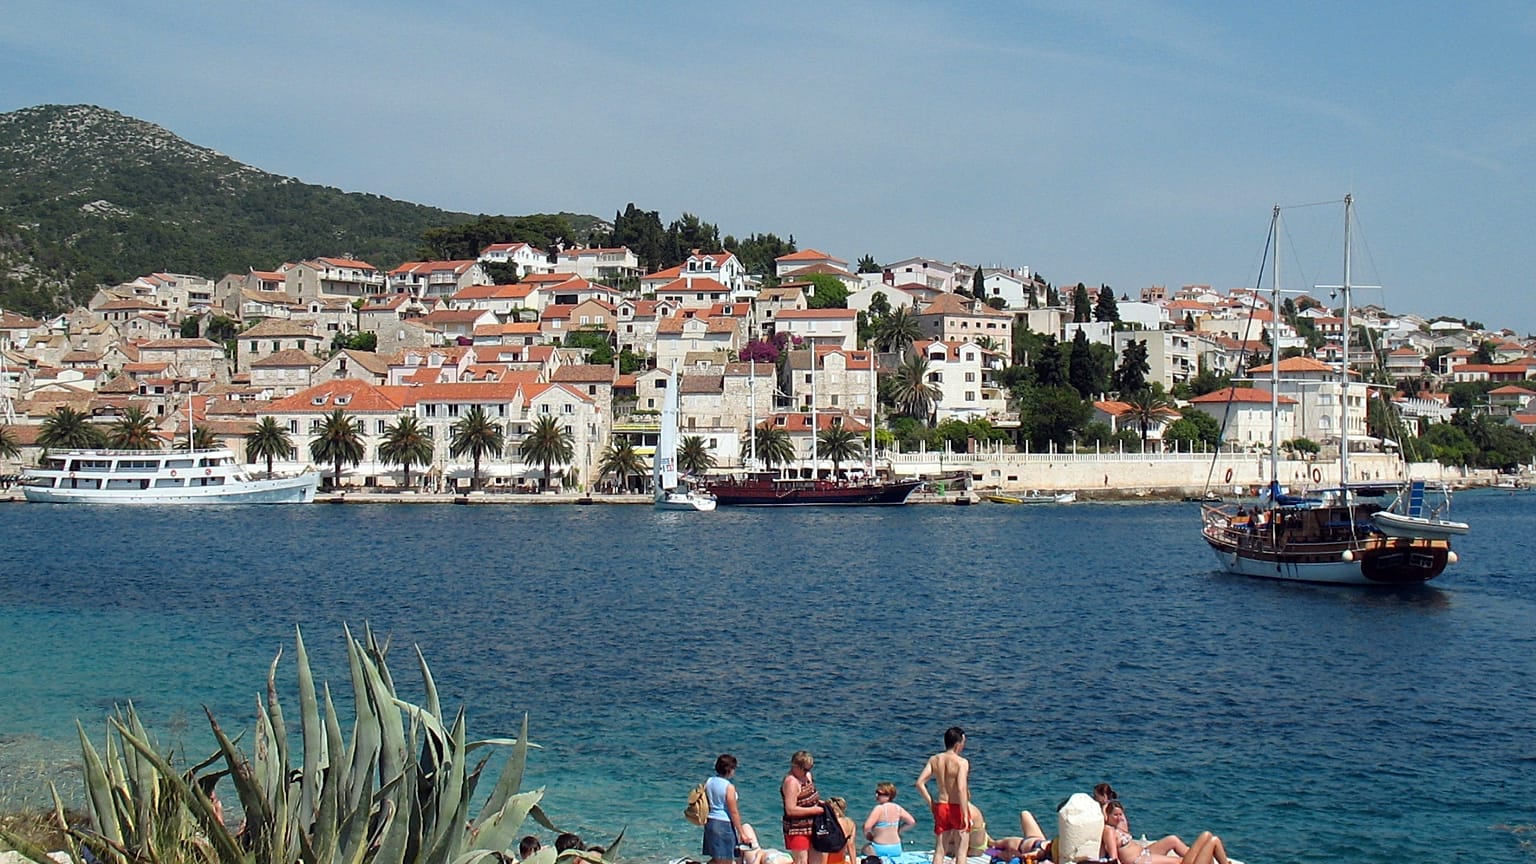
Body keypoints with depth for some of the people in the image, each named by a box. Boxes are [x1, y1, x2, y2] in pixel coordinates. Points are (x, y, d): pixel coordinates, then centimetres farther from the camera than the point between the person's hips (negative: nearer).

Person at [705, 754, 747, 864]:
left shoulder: (708, 782, 3)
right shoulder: (729, 787, -16)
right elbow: (733, 812, -14)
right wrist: (741, 833, -8)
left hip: (710, 822, 7)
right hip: (725, 824, -7)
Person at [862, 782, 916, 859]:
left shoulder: (879, 808, -18)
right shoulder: (898, 808, -1)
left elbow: (867, 827, -24)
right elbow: (912, 822, 3)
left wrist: (867, 835, -2)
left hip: (880, 849, -6)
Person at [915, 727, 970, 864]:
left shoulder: (934, 760, 1)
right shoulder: (962, 762, -15)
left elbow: (920, 783, -3)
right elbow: (961, 789, -26)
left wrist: (931, 803, 7)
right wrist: (965, 815, -23)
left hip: (941, 807, 5)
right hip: (957, 807, -5)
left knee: (940, 850, 13)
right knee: (961, 851, 7)